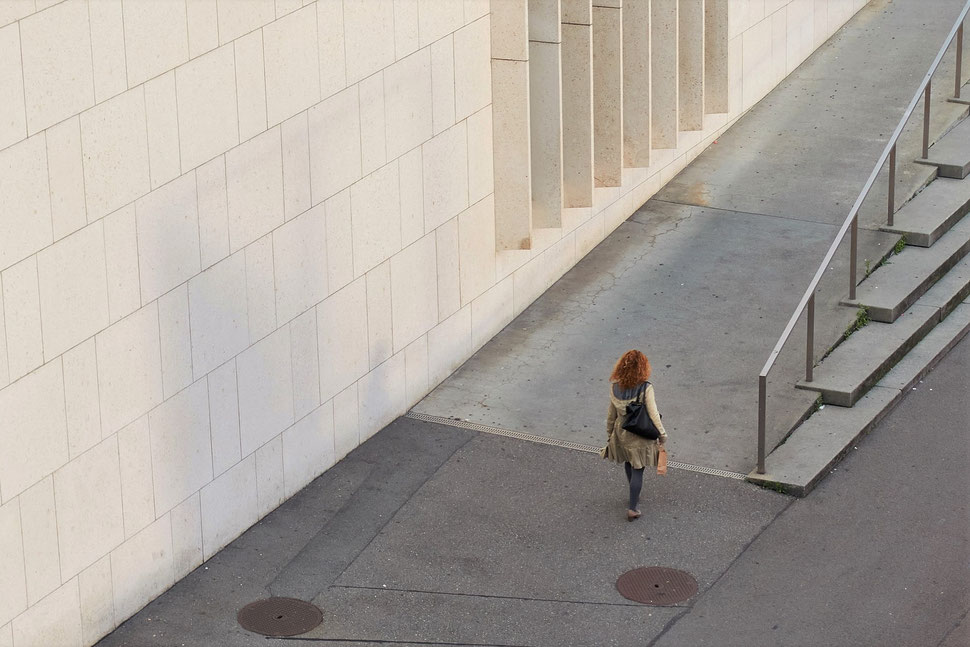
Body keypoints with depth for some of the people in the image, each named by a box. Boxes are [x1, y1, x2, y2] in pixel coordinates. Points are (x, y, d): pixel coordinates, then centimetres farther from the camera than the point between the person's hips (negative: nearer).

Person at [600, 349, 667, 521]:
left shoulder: (615, 387, -10)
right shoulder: (646, 389, -25)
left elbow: (611, 414, 1)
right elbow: (653, 415, -21)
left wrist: (609, 434, 14)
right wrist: (662, 435, -8)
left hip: (621, 434, 5)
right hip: (640, 436, -5)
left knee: (629, 463, 26)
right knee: (638, 470, 8)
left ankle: (635, 496, 47)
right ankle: (633, 508, 11)